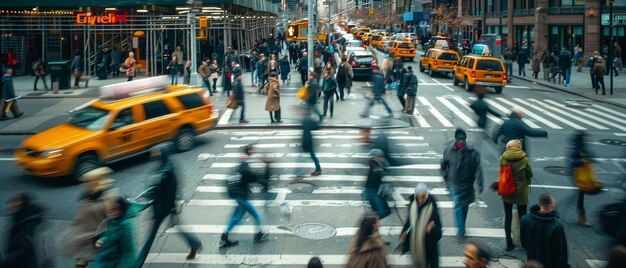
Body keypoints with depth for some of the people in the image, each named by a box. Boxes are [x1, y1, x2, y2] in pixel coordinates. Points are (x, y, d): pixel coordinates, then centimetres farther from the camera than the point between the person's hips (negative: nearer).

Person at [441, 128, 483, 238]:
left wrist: (479, 184, -18)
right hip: (454, 183, -1)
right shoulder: (449, 150, -9)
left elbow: (478, 169, -14)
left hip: (467, 184, 1)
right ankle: (461, 230, -7)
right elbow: (443, 165, 8)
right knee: (458, 205, -10)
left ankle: (461, 227, 36)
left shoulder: (472, 152, -14)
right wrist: (446, 177, 7)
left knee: (465, 205, 16)